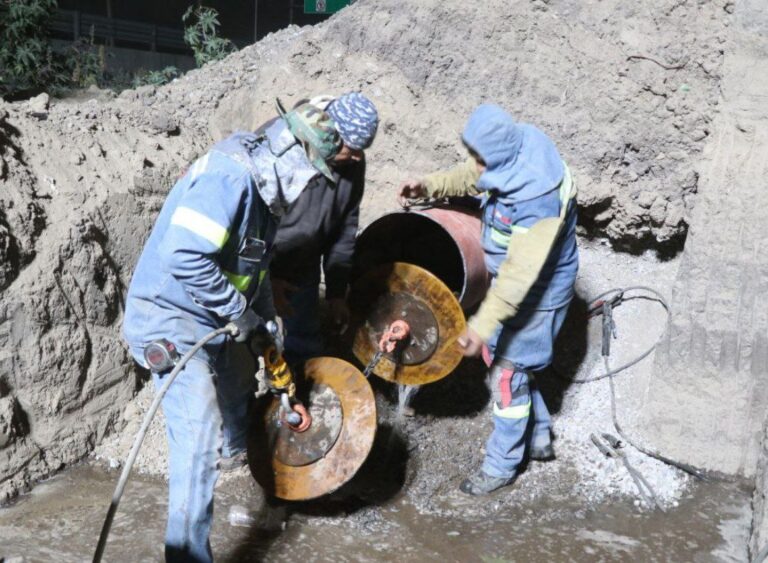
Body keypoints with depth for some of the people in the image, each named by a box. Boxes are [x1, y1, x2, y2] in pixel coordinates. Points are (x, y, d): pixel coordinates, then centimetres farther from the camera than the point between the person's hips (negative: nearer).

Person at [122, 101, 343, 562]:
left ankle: (238, 452, 60)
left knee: (233, 398, 30)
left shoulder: (263, 186, 7)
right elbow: (184, 256, -36)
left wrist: (266, 319, 19)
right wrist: (237, 309, -24)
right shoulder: (229, 177, -26)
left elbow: (254, 265, 19)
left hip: (209, 324, 10)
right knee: (200, 445, -10)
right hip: (172, 323, -10)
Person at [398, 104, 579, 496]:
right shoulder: (511, 157, -10)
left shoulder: (538, 197, -36)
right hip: (509, 278, 9)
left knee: (507, 375, 2)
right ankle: (538, 439, 39)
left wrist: (482, 326, -38)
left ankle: (501, 466, 23)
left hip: (537, 292, -9)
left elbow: (521, 272, -37)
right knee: (499, 357, 21)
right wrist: (429, 186, 1)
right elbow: (470, 177, 13)